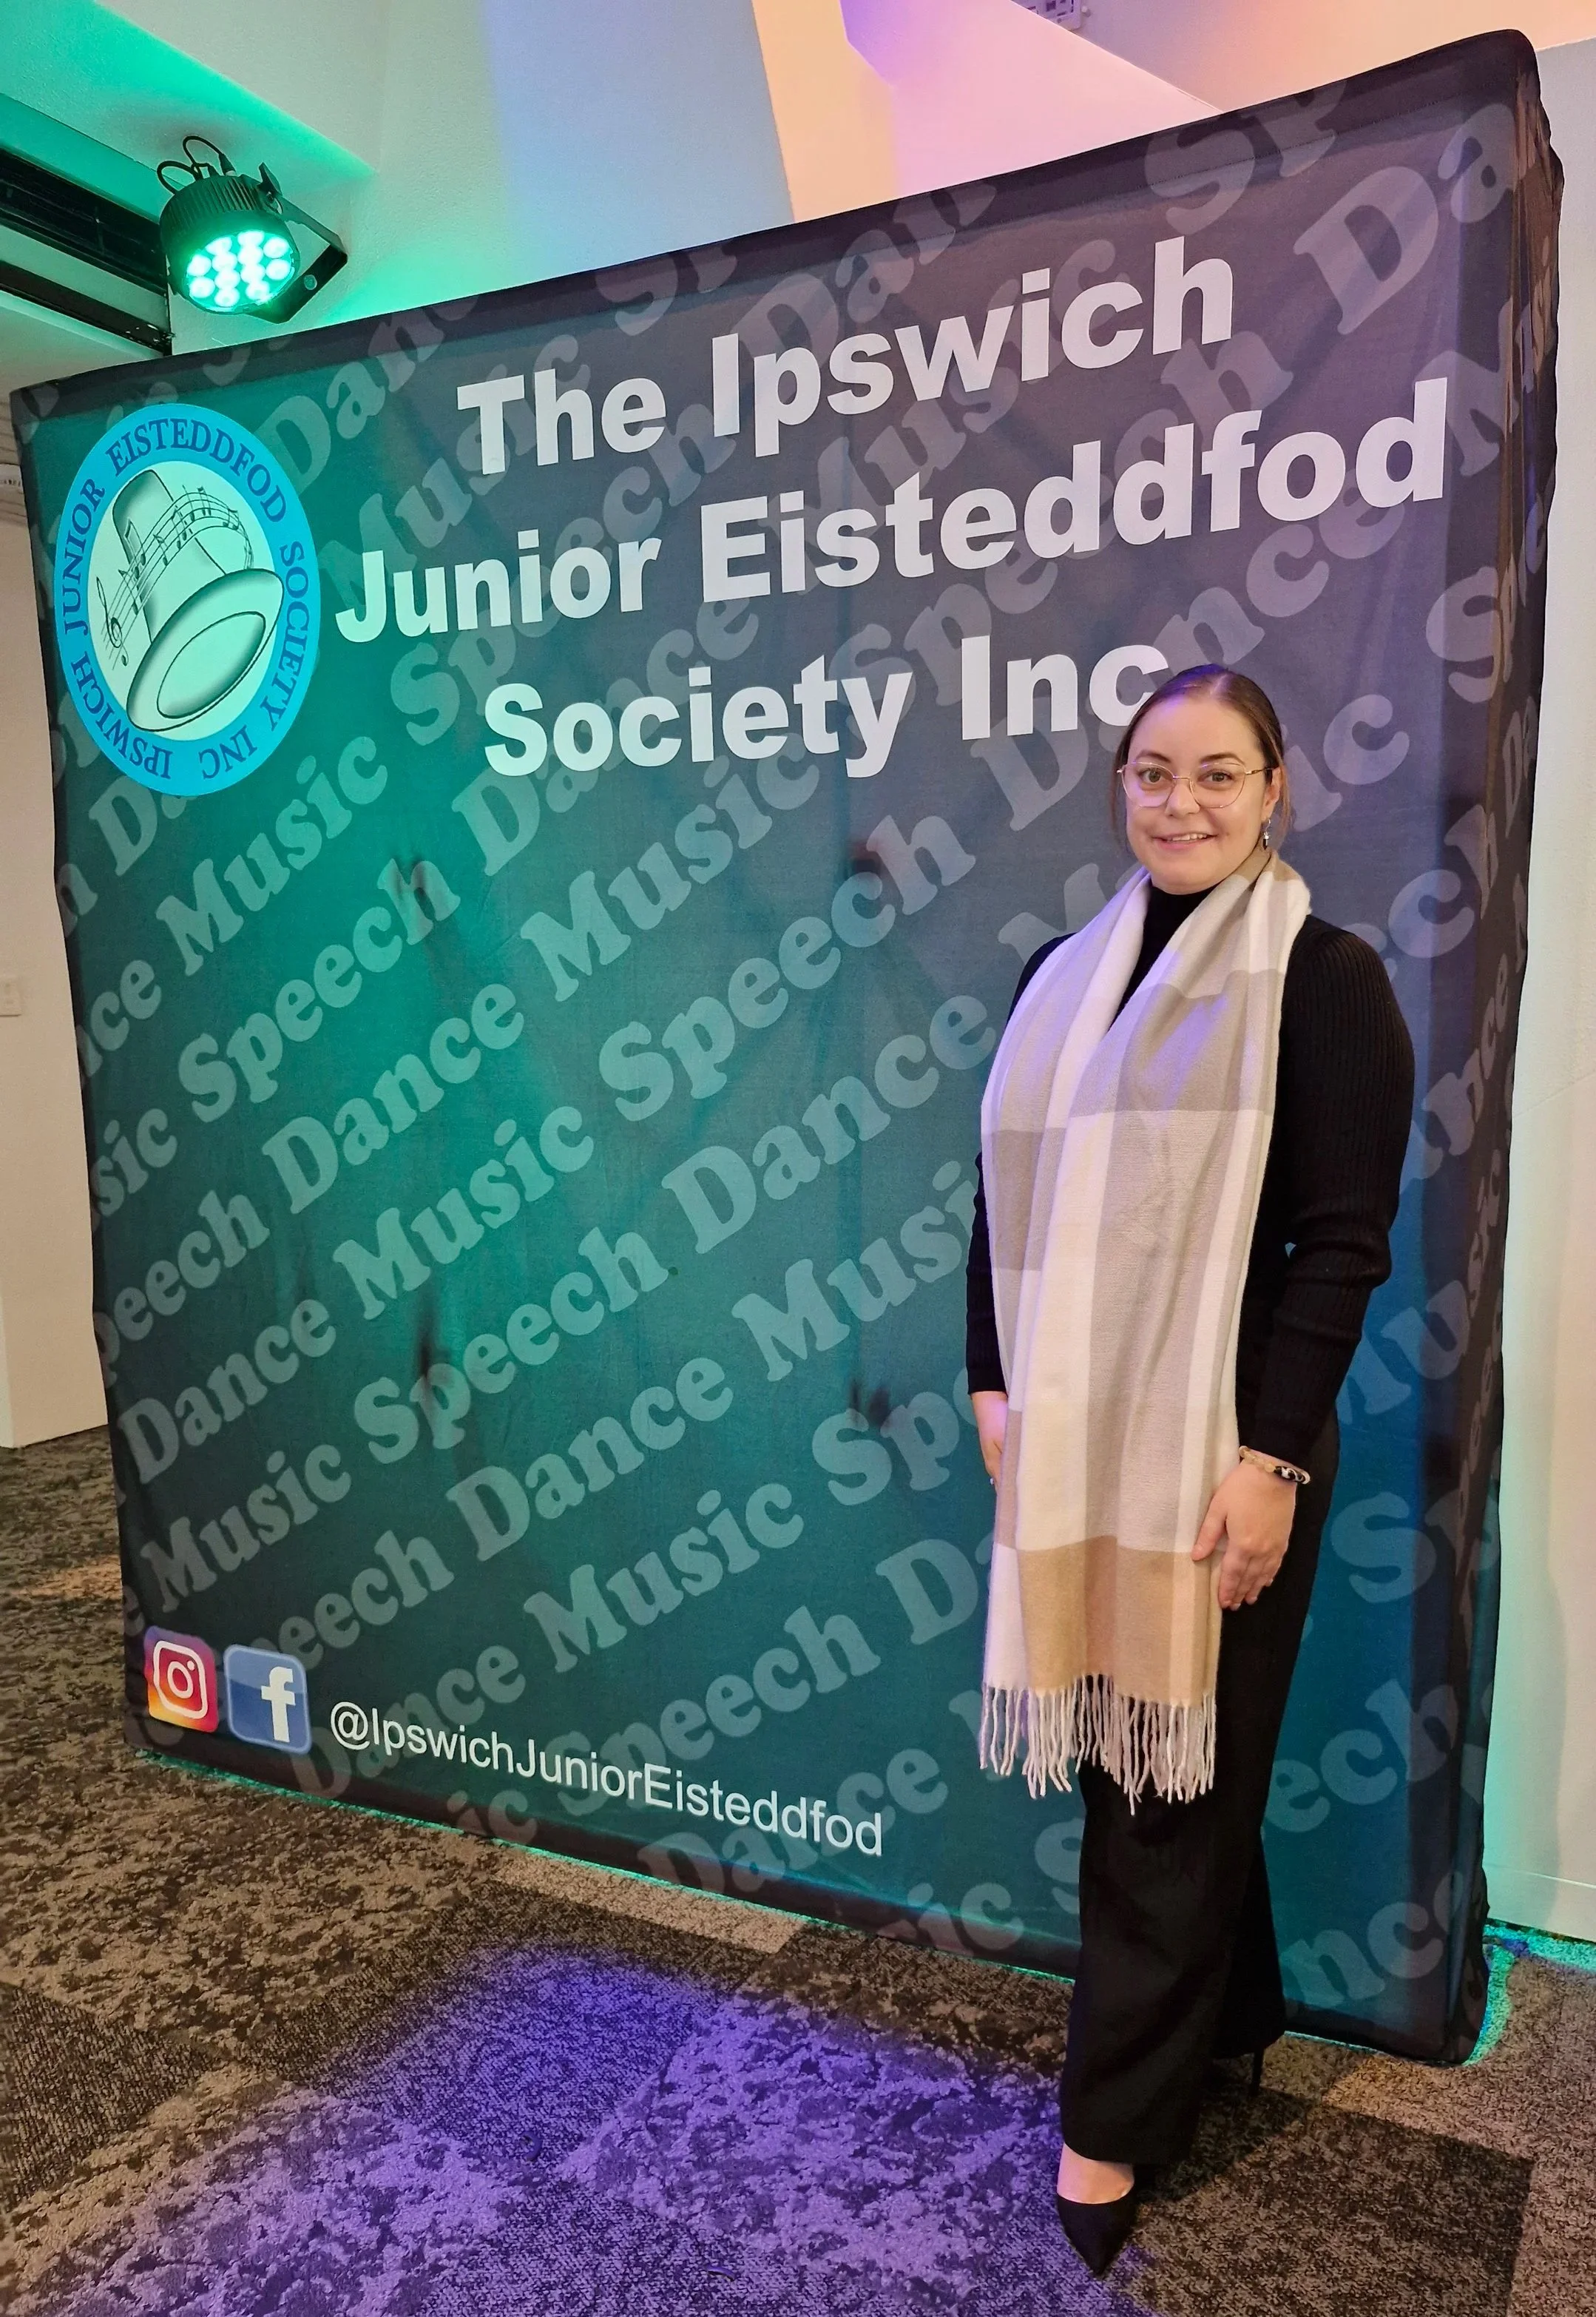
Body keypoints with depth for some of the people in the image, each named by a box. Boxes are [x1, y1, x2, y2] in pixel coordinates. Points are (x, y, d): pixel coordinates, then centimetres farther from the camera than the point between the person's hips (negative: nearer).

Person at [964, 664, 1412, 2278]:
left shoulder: (1324, 980, -8)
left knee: (1169, 1769, 6)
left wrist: (1270, 1457, -16)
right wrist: (993, 1386, 4)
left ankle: (1117, 2122, 23)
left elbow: (1343, 1244, -12)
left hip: (1221, 1442, -5)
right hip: (1070, 1435, 6)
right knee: (1124, 1752, 15)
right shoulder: (1065, 976, 9)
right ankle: (1228, 2018, 39)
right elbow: (1006, 1203, 11)